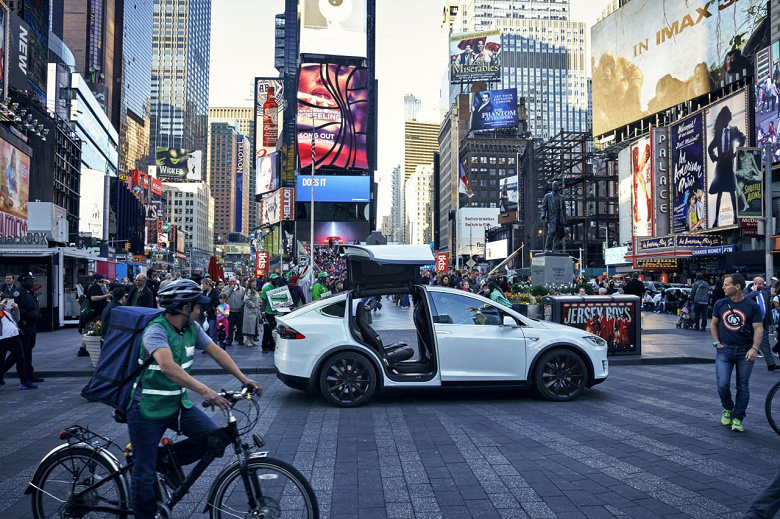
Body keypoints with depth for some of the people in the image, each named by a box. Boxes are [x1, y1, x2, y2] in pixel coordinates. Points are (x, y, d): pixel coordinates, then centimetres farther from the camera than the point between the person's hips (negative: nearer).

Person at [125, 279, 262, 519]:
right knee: (145, 474, 2)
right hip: (148, 409, -7)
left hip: (178, 403, 7)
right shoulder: (156, 331, -24)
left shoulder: (192, 329, -1)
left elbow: (216, 352, 5)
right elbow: (168, 366, -39)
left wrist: (244, 379, -2)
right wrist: (205, 391, -48)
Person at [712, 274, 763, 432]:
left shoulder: (752, 306, -3)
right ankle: (728, 409, 19)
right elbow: (714, 324, 15)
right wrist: (717, 343, 4)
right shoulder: (720, 304, 5)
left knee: (743, 387, 3)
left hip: (745, 351, -1)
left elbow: (758, 329, -5)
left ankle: (737, 419, 14)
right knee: (722, 384, -9)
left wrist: (754, 348, -17)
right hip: (724, 350, 1)